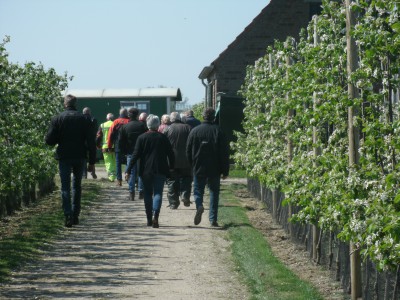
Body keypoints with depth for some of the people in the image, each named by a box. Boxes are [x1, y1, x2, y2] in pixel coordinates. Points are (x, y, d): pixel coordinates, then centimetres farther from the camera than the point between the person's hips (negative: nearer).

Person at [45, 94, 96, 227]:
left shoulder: (57, 119, -5)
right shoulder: (83, 119, 0)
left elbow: (49, 140, -7)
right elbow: (91, 142, -2)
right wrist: (92, 161, 2)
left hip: (64, 157, -2)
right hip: (79, 157, 2)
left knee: (65, 187, 1)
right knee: (77, 185, 16)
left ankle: (68, 215, -13)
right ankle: (75, 215, 16)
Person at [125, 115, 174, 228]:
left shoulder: (142, 138, -2)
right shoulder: (163, 138, 0)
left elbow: (135, 155, -4)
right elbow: (171, 155, 3)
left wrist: (128, 170, -3)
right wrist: (171, 167, 18)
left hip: (146, 171, 1)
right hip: (160, 170, 0)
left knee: (148, 194, 11)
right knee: (158, 193, -1)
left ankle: (149, 219, 13)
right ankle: (155, 215, -23)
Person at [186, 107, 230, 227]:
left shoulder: (194, 131, -1)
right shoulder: (218, 131, -4)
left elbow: (188, 151, 4)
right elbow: (225, 153, -4)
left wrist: (191, 166, 17)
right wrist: (225, 171, 1)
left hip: (198, 168, 0)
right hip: (214, 169, 0)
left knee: (198, 190, 10)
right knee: (214, 192, 9)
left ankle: (199, 206, -21)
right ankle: (213, 218, 6)